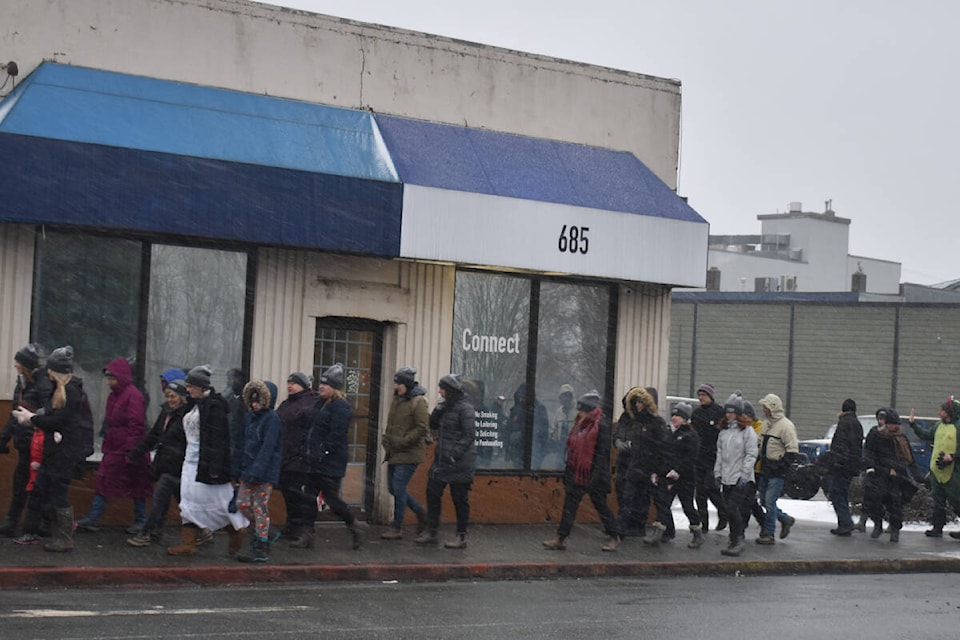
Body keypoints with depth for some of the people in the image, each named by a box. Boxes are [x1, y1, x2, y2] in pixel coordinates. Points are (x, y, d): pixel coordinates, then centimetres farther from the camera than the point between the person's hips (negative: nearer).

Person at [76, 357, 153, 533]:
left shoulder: (133, 395, -15)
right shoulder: (113, 396, 12)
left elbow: (136, 426, -18)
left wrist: (131, 453, -20)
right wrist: (105, 445, 17)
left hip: (128, 451, -9)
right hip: (113, 450, 9)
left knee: (136, 485, 3)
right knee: (103, 483, 5)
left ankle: (140, 522, 13)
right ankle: (92, 519, 7)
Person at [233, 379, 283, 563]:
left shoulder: (272, 419, -12)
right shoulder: (249, 417, 11)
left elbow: (267, 448, -19)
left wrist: (257, 471, -24)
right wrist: (238, 469, 13)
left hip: (264, 472, -8)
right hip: (248, 471, 8)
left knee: (260, 508, -4)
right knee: (242, 503, 8)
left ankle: (261, 550, 3)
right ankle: (260, 531, 26)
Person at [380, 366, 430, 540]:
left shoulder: (418, 402, -13)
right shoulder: (397, 399, 12)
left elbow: (422, 429, -17)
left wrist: (402, 442, -19)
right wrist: (387, 440, 7)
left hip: (409, 454, -9)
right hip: (395, 453, 9)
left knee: (399, 488, -8)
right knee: (393, 488, 12)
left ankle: (397, 528, 2)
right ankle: (421, 513, 28)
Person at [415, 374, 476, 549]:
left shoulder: (464, 408, -13)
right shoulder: (446, 406, 12)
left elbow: (469, 435, -17)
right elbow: (433, 425, 17)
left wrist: (454, 454, -22)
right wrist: (436, 413, -3)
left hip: (459, 462, -9)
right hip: (442, 459, 9)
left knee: (460, 498, 0)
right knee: (432, 492, 7)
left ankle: (461, 538, 9)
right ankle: (431, 532, 16)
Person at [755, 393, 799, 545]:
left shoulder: (786, 425, -12)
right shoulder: (766, 423, 14)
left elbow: (792, 451, -15)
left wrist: (780, 465, -19)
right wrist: (758, 457, 13)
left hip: (777, 472, -8)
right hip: (765, 470, 8)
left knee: (770, 502, -8)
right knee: (764, 502, 11)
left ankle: (768, 534, -1)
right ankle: (786, 519, 29)